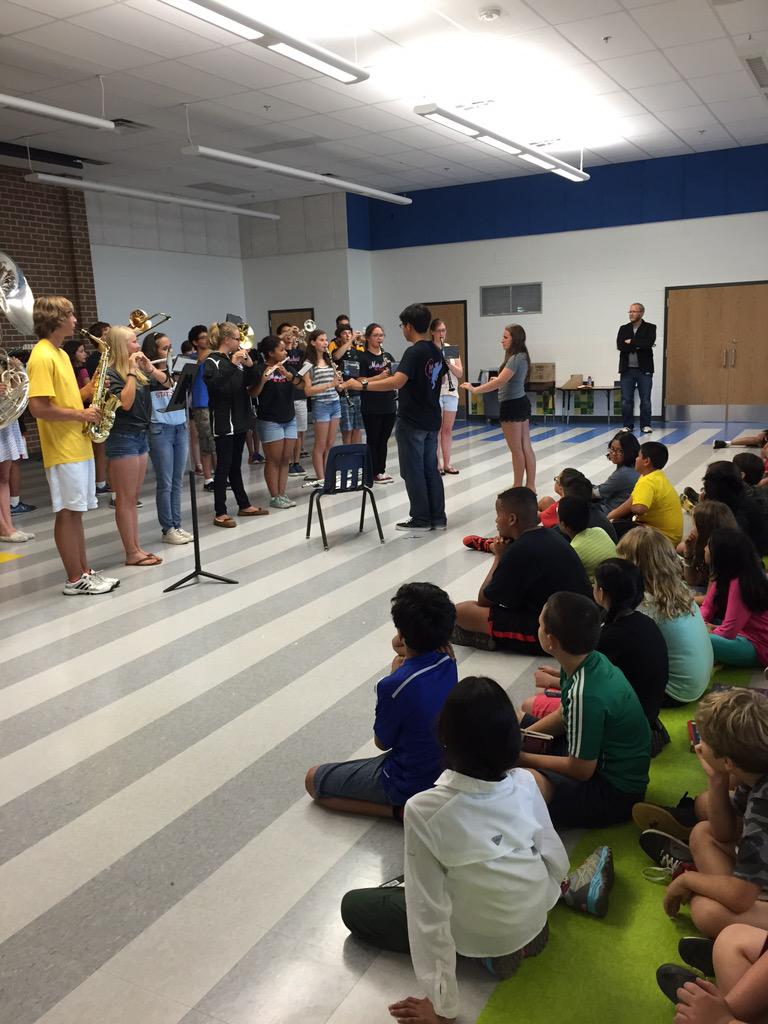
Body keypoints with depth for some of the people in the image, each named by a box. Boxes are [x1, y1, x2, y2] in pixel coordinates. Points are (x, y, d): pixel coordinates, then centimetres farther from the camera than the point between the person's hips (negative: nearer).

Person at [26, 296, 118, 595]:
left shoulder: (60, 353, 15)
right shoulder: (42, 357, -15)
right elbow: (39, 407, -22)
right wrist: (81, 414, -15)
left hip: (79, 446, 9)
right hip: (63, 450, -9)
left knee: (76, 512, 13)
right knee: (68, 513, -2)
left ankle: (85, 572, 21)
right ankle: (75, 579, 6)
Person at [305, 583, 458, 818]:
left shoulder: (394, 686, -32)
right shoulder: (448, 661, -13)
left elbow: (382, 742, -12)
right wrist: (407, 651, -8)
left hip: (409, 783, -7)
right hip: (446, 767, 7)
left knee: (313, 780, 7)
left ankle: (400, 809, -3)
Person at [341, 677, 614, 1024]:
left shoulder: (423, 810, -32)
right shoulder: (524, 783, -20)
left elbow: (428, 909, -25)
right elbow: (556, 861, -5)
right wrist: (564, 887, 19)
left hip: (477, 938, -4)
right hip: (536, 920, 5)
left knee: (354, 906, 11)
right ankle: (573, 890, 24)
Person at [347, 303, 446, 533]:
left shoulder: (413, 352, -18)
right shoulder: (436, 352, 9)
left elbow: (397, 382, -32)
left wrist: (362, 385, -29)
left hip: (412, 421, -8)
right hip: (431, 420, 8)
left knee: (413, 470, 1)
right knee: (431, 469, 13)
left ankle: (421, 520, 7)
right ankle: (438, 517, 17)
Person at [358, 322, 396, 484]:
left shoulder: (387, 356, 12)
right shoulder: (363, 358, -5)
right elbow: (361, 381, -13)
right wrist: (380, 376, -22)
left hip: (389, 405, 5)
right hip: (372, 408, -5)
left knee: (384, 439, 11)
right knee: (373, 439, 3)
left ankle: (382, 469, 20)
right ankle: (375, 472, 10)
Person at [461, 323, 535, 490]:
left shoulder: (515, 359, -20)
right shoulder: (522, 357, 10)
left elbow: (499, 382, -26)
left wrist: (474, 390, -23)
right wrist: (501, 380, 12)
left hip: (511, 406, -10)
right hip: (522, 403, 10)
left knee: (516, 450, 1)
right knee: (526, 447, 11)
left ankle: (518, 488, 10)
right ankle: (530, 486, 16)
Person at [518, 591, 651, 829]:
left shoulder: (585, 695, -33)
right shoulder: (592, 661, -6)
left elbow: (580, 770, -22)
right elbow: (564, 716, 10)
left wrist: (523, 758, -11)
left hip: (616, 793, -9)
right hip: (600, 759, 9)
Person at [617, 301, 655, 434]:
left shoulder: (650, 328, 2)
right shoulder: (623, 328, 10)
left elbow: (648, 343, -17)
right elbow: (620, 346, -6)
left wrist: (631, 342, -10)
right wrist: (638, 345, -12)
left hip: (644, 369, -2)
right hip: (627, 369, 2)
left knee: (645, 400, 1)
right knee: (626, 400, 2)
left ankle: (646, 425, 9)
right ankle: (627, 425, 11)